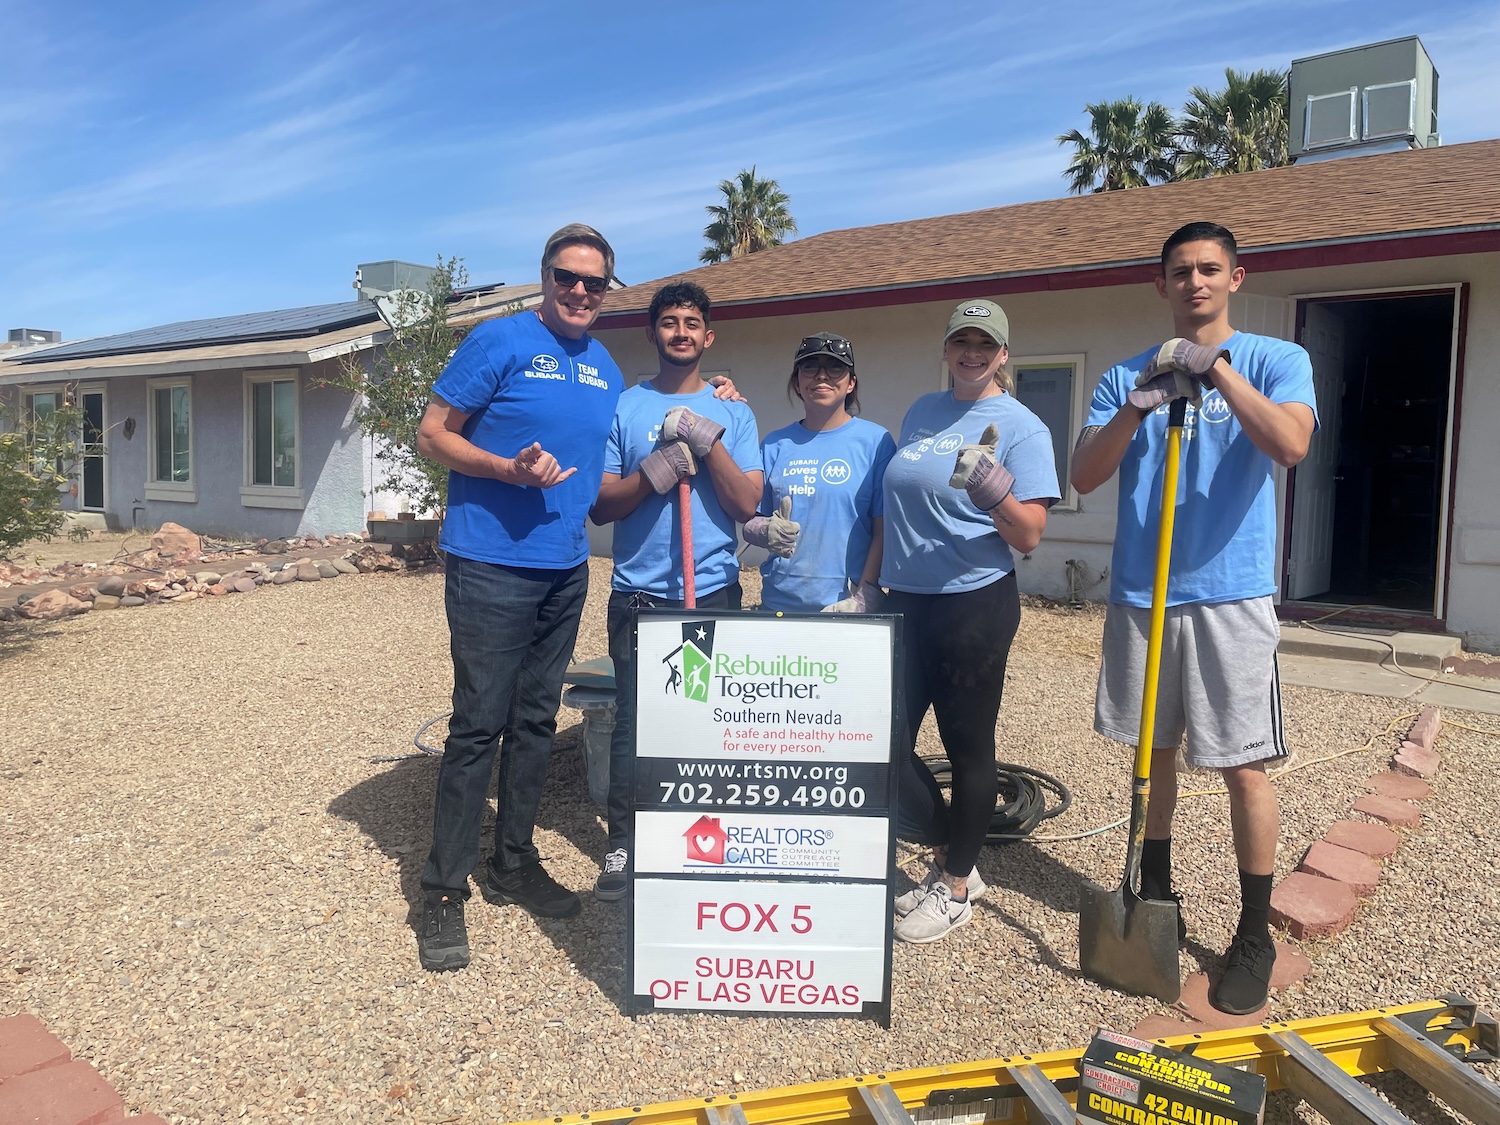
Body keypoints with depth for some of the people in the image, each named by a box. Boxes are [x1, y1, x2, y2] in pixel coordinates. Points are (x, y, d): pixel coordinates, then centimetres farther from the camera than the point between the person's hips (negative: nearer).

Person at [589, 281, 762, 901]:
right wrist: (654, 472, -15)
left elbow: (746, 505, -1)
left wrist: (709, 443, -12)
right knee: (633, 720, 2)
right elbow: (599, 506, 2)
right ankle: (622, 845, 15)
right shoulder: (623, 407, 7)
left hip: (713, 592, 1)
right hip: (638, 594, 0)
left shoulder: (732, 412, 8)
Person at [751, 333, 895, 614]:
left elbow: (884, 530, -5)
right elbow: (750, 521, 8)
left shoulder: (875, 441, -1)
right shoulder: (775, 445, 7)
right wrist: (765, 532, -14)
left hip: (845, 604, -2)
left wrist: (864, 597, -14)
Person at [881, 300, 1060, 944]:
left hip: (975, 604, -6)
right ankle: (950, 858, 29)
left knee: (968, 746, 5)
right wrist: (869, 580, 18)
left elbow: (1030, 536, -11)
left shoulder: (1021, 427, -5)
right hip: (906, 601, 7)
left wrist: (994, 489, -29)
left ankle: (955, 888, 23)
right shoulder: (921, 413, 13)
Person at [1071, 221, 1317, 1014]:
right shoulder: (1127, 375, 9)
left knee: (1244, 768, 0)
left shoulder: (1275, 360, 2)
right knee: (1154, 750, 14)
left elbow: (1291, 445, -17)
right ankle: (1155, 893, 32)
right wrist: (1136, 407, -17)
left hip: (1230, 598, -3)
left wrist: (1216, 369, -20)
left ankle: (1254, 937, 16)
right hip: (1140, 596, 3)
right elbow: (1084, 476, -3)